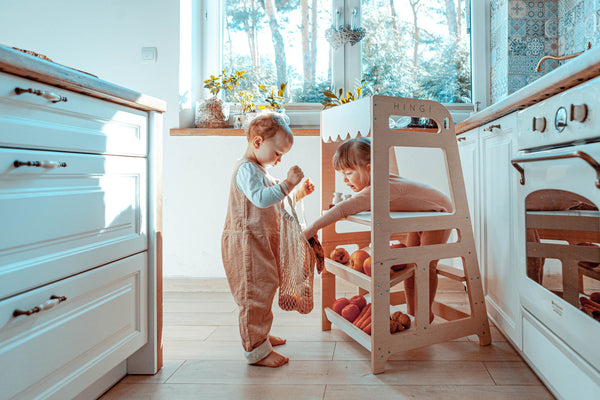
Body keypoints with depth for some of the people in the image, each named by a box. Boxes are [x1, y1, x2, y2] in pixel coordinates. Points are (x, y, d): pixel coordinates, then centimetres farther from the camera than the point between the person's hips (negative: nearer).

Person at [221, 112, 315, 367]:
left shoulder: (260, 170, 20)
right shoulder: (246, 169, -15)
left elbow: (276, 202, 27)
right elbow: (262, 198, -31)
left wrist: (298, 193, 16)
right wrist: (288, 183, -30)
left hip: (262, 242, 11)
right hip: (247, 243, -11)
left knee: (264, 288, 20)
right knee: (255, 294, -6)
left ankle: (260, 335, 36)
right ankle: (256, 350, 4)